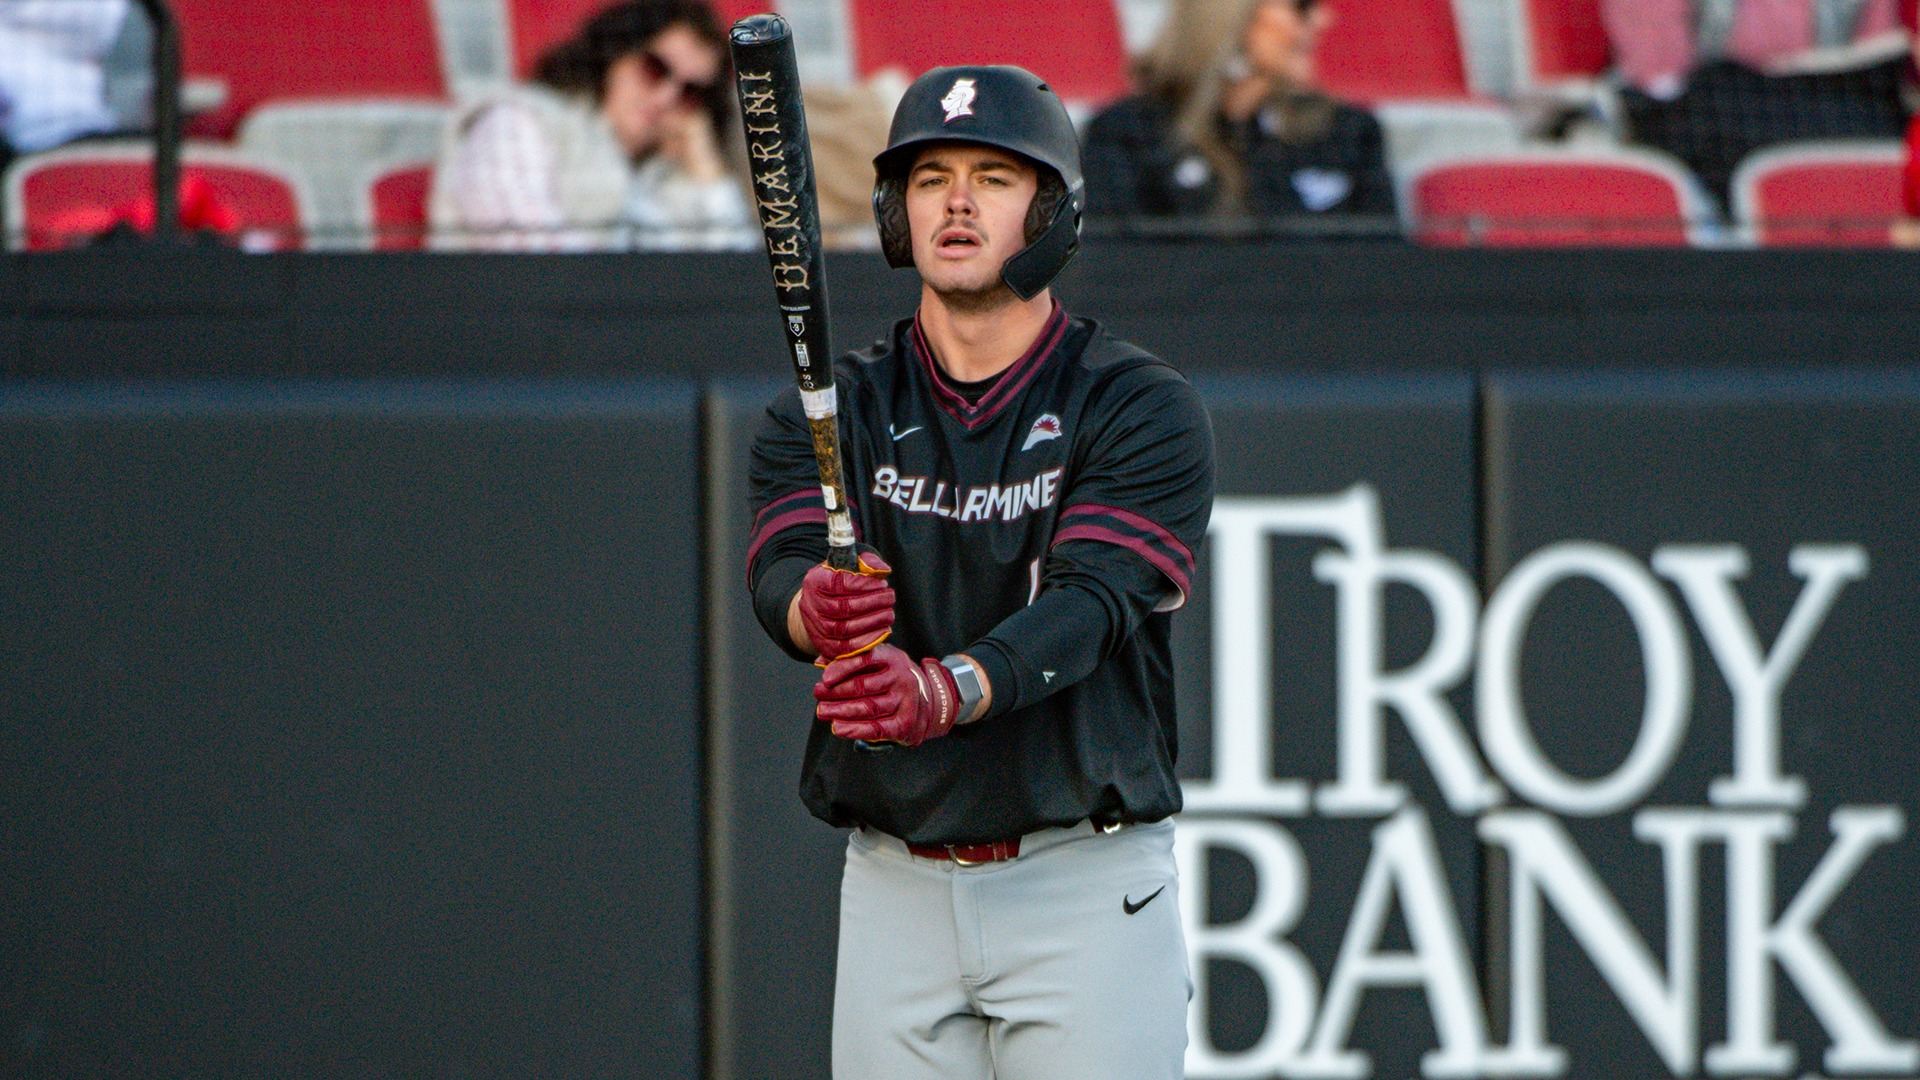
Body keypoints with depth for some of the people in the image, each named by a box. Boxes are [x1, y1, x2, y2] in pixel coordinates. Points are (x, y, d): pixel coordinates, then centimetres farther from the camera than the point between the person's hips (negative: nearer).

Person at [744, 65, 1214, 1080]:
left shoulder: (1143, 411, -3)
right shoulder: (831, 414, 8)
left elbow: (1089, 602, -18)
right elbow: (780, 571, -10)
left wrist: (945, 691, -38)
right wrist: (821, 608, -36)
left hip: (1087, 886, -3)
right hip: (894, 882, 3)